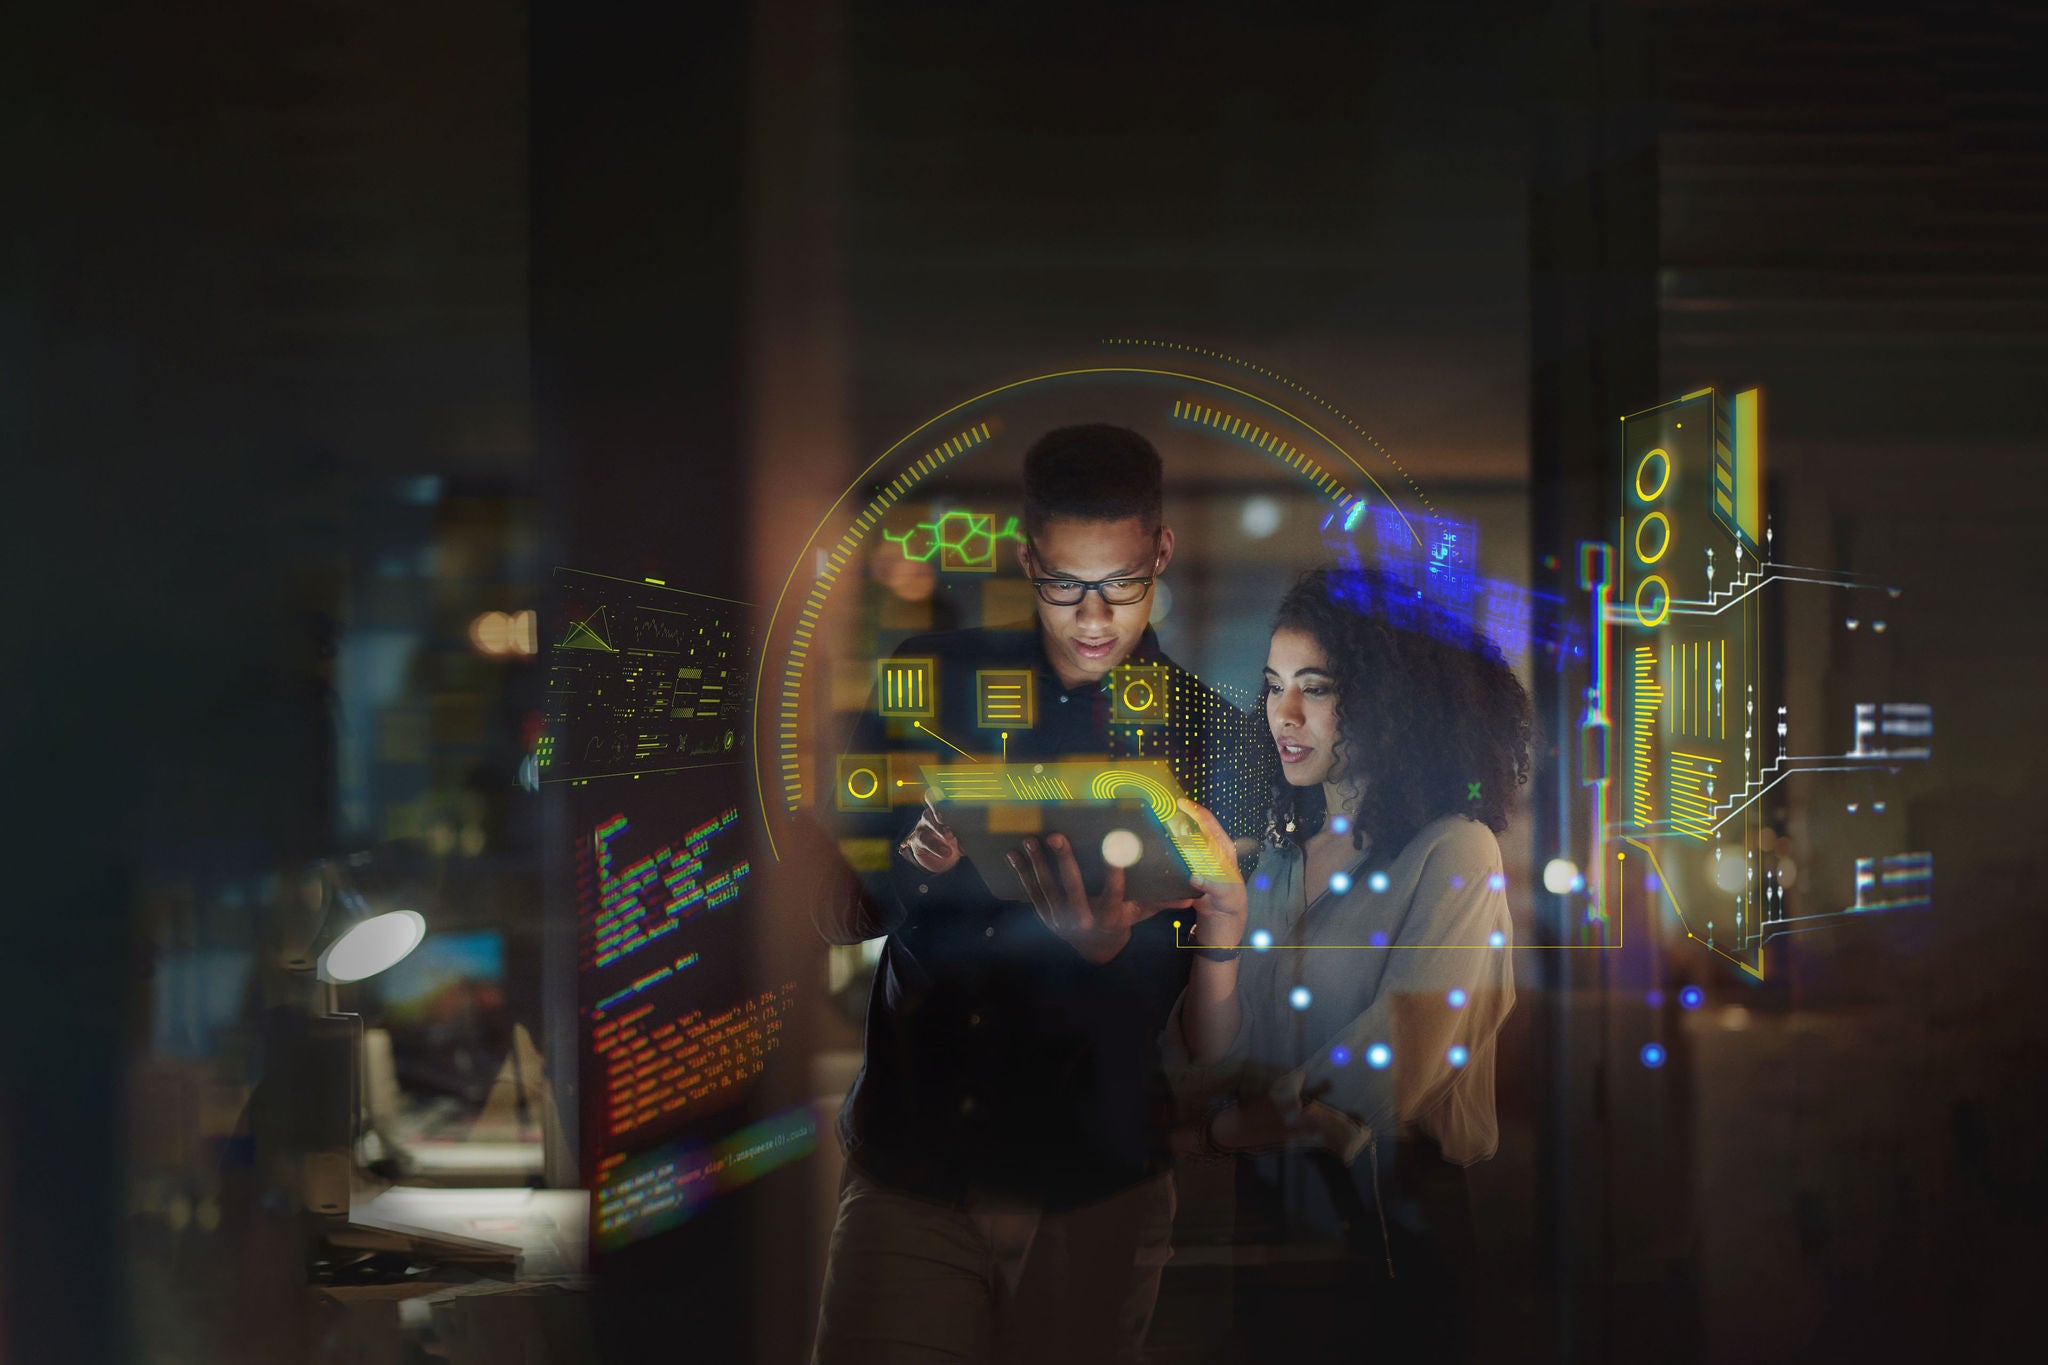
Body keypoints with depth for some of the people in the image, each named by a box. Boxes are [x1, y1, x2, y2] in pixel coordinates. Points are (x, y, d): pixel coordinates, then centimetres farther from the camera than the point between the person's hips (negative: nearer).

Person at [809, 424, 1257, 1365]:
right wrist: (908, 869, -16)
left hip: (1097, 1185, 0)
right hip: (909, 1164, 1)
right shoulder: (932, 683, 5)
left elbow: (1206, 993, -1)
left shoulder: (1208, 736, 1)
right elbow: (839, 919, 7)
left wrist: (1111, 947, -23)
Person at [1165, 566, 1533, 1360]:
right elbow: (1214, 1068, -1)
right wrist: (1221, 928, -15)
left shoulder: (1453, 854, -13)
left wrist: (1213, 1132, -9)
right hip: (1273, 1217, 5)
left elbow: (1385, 1079, -19)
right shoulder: (1280, 853, 4)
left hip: (1399, 1236, -5)